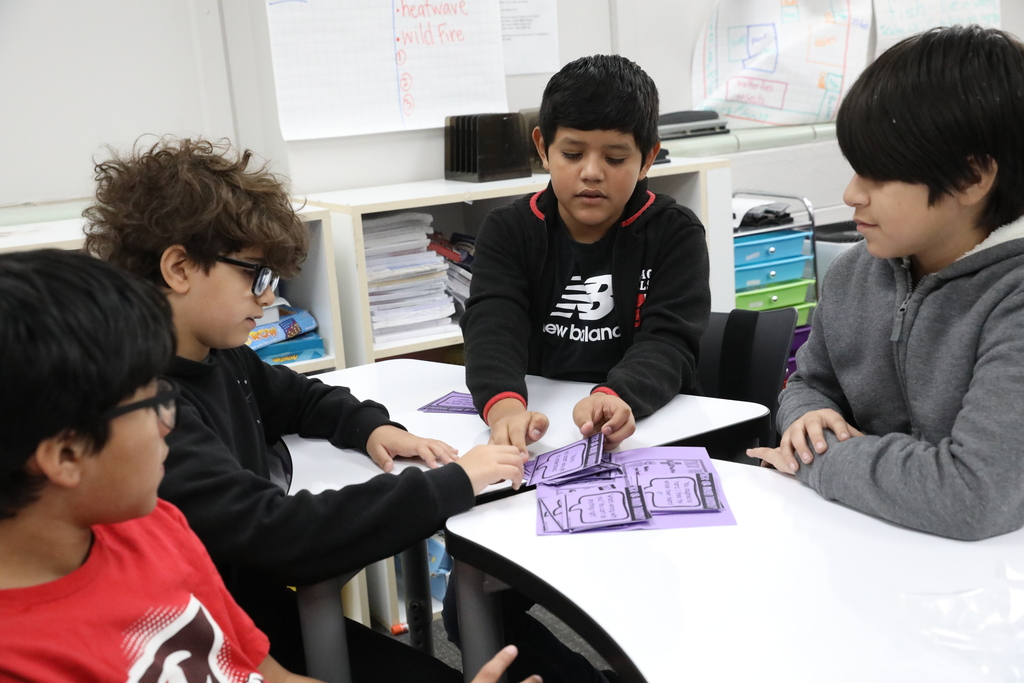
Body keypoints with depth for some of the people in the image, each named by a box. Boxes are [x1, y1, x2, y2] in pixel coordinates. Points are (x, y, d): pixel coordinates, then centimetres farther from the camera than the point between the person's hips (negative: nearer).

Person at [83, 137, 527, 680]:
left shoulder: (217, 355, 3)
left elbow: (297, 396, 22)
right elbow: (278, 534, -32)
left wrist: (371, 427, 1)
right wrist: (451, 485, -27)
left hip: (277, 609, 8)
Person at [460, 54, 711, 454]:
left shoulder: (676, 234, 0)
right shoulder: (507, 232, 3)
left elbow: (668, 344, -14)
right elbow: (492, 327, -14)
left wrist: (613, 398, -36)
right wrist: (505, 405, -36)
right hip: (541, 425, 1)